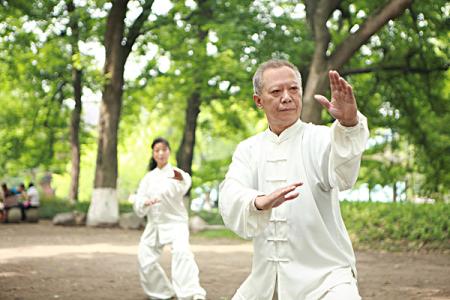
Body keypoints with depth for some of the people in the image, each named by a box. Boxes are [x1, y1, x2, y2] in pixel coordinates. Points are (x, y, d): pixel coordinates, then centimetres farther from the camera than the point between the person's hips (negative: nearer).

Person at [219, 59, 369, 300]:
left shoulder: (319, 139, -4)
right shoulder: (248, 149, 7)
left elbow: (343, 173, -28)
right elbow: (231, 198, -12)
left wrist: (349, 123, -48)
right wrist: (260, 203, -35)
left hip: (324, 278, -4)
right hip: (265, 279, 4)